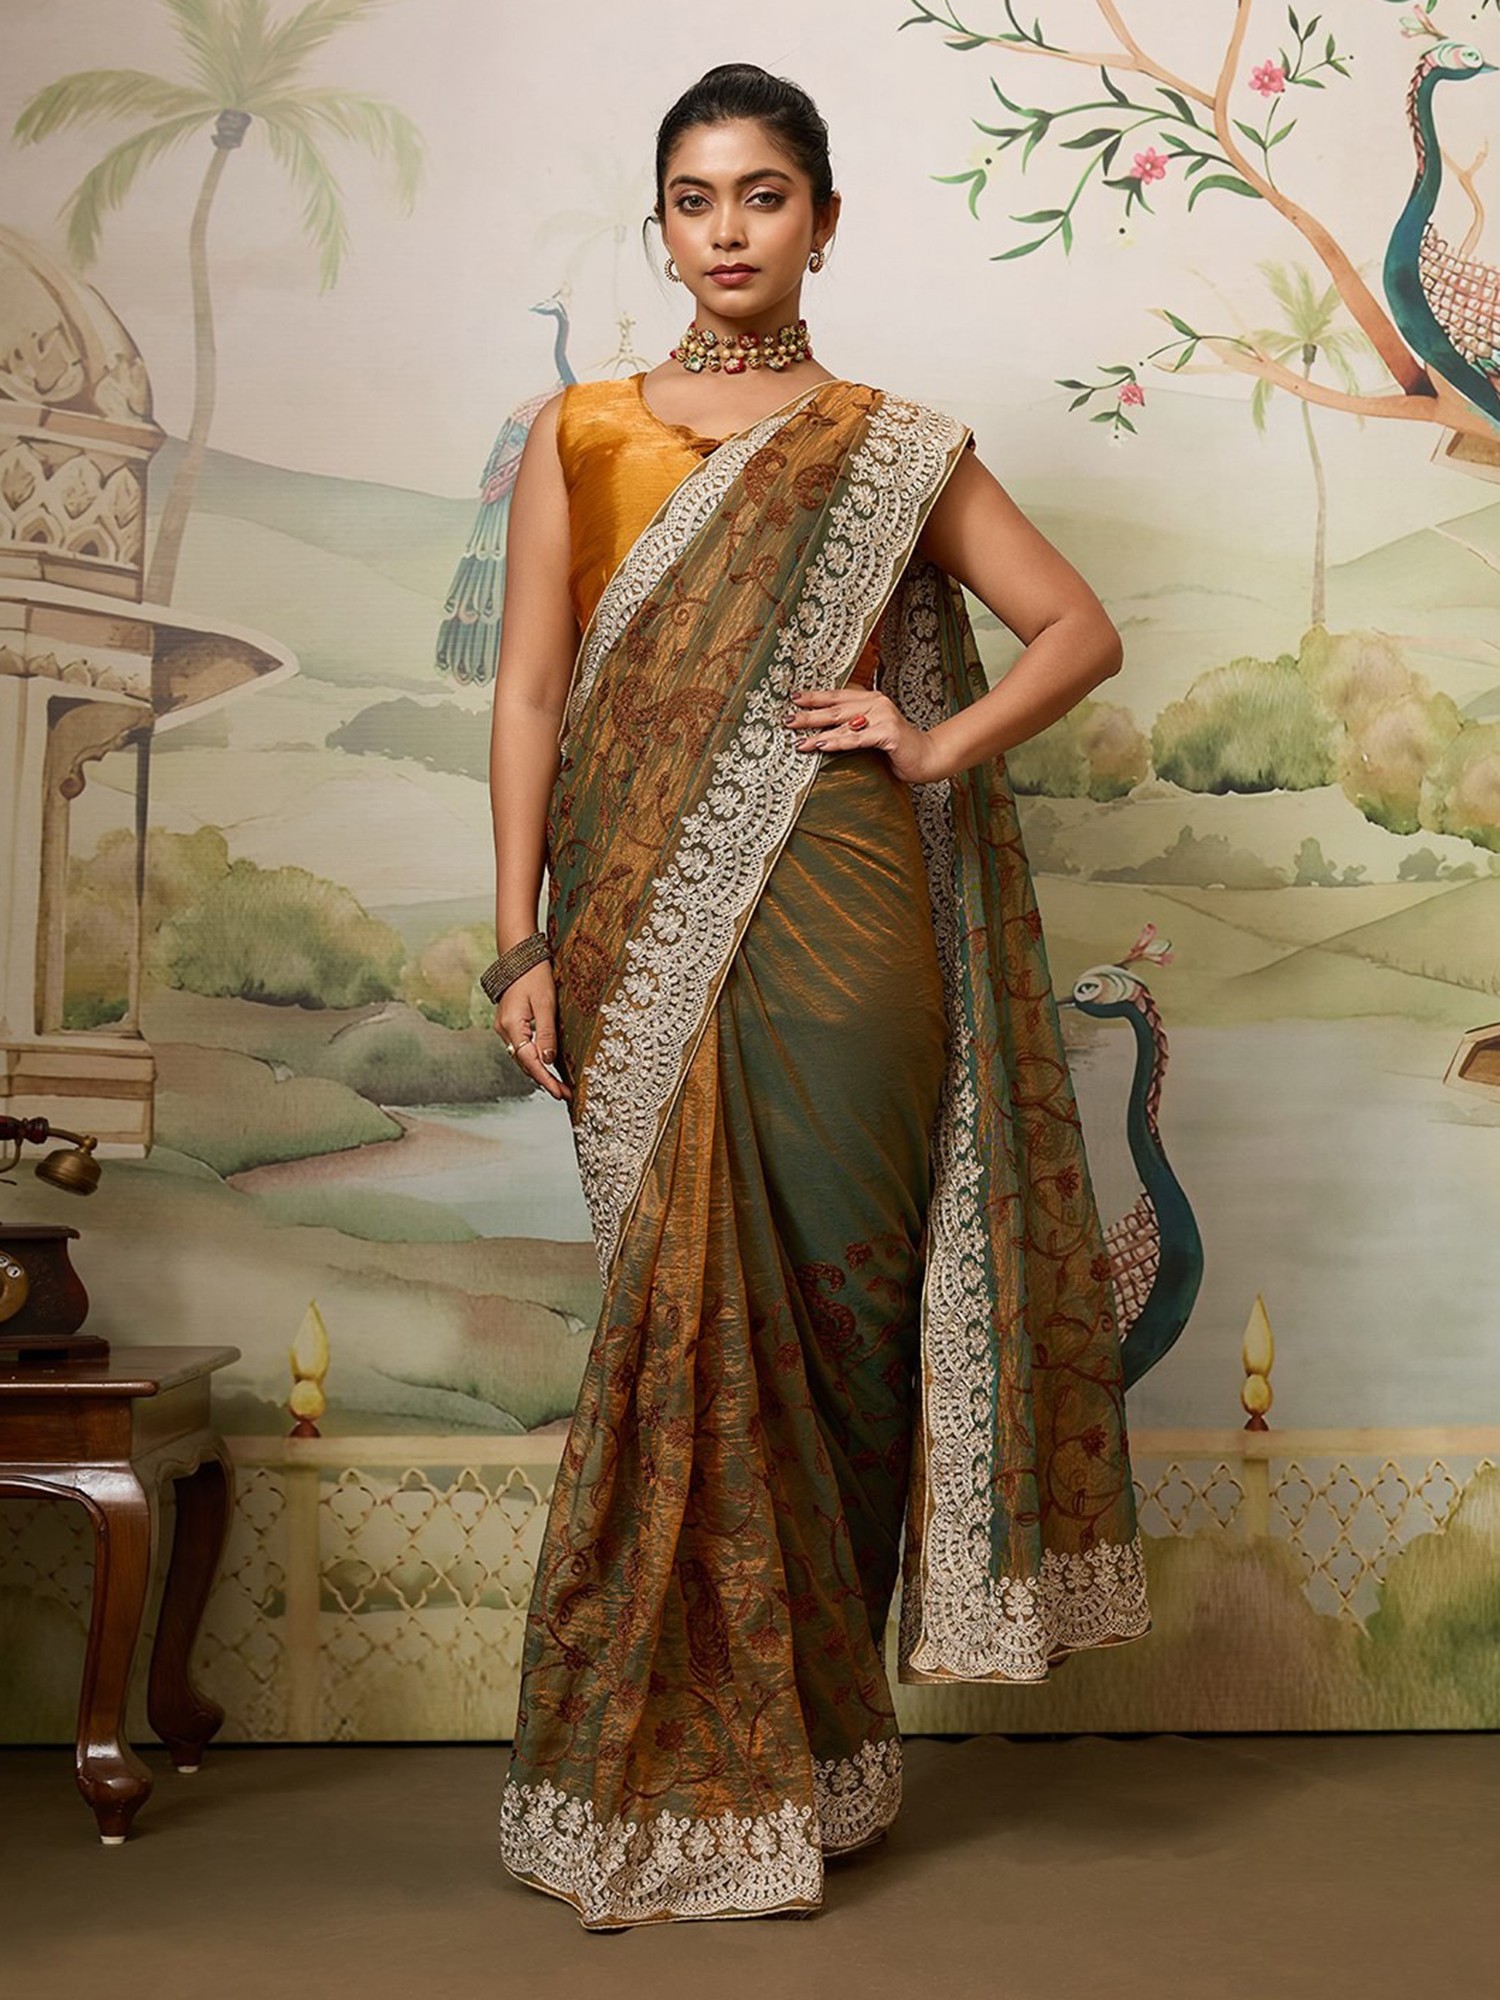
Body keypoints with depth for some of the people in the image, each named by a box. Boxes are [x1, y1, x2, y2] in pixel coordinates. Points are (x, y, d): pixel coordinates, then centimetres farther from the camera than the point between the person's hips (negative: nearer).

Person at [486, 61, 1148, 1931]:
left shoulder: (895, 452, 10)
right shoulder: (580, 434, 11)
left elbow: (1080, 627, 13)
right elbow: (529, 694, 6)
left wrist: (940, 750, -3)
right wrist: (521, 941, -2)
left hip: (834, 919, 0)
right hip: (642, 932, 1)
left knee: (831, 1310, 0)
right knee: (686, 1318, 0)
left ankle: (802, 1741, 17)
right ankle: (691, 1763, 14)